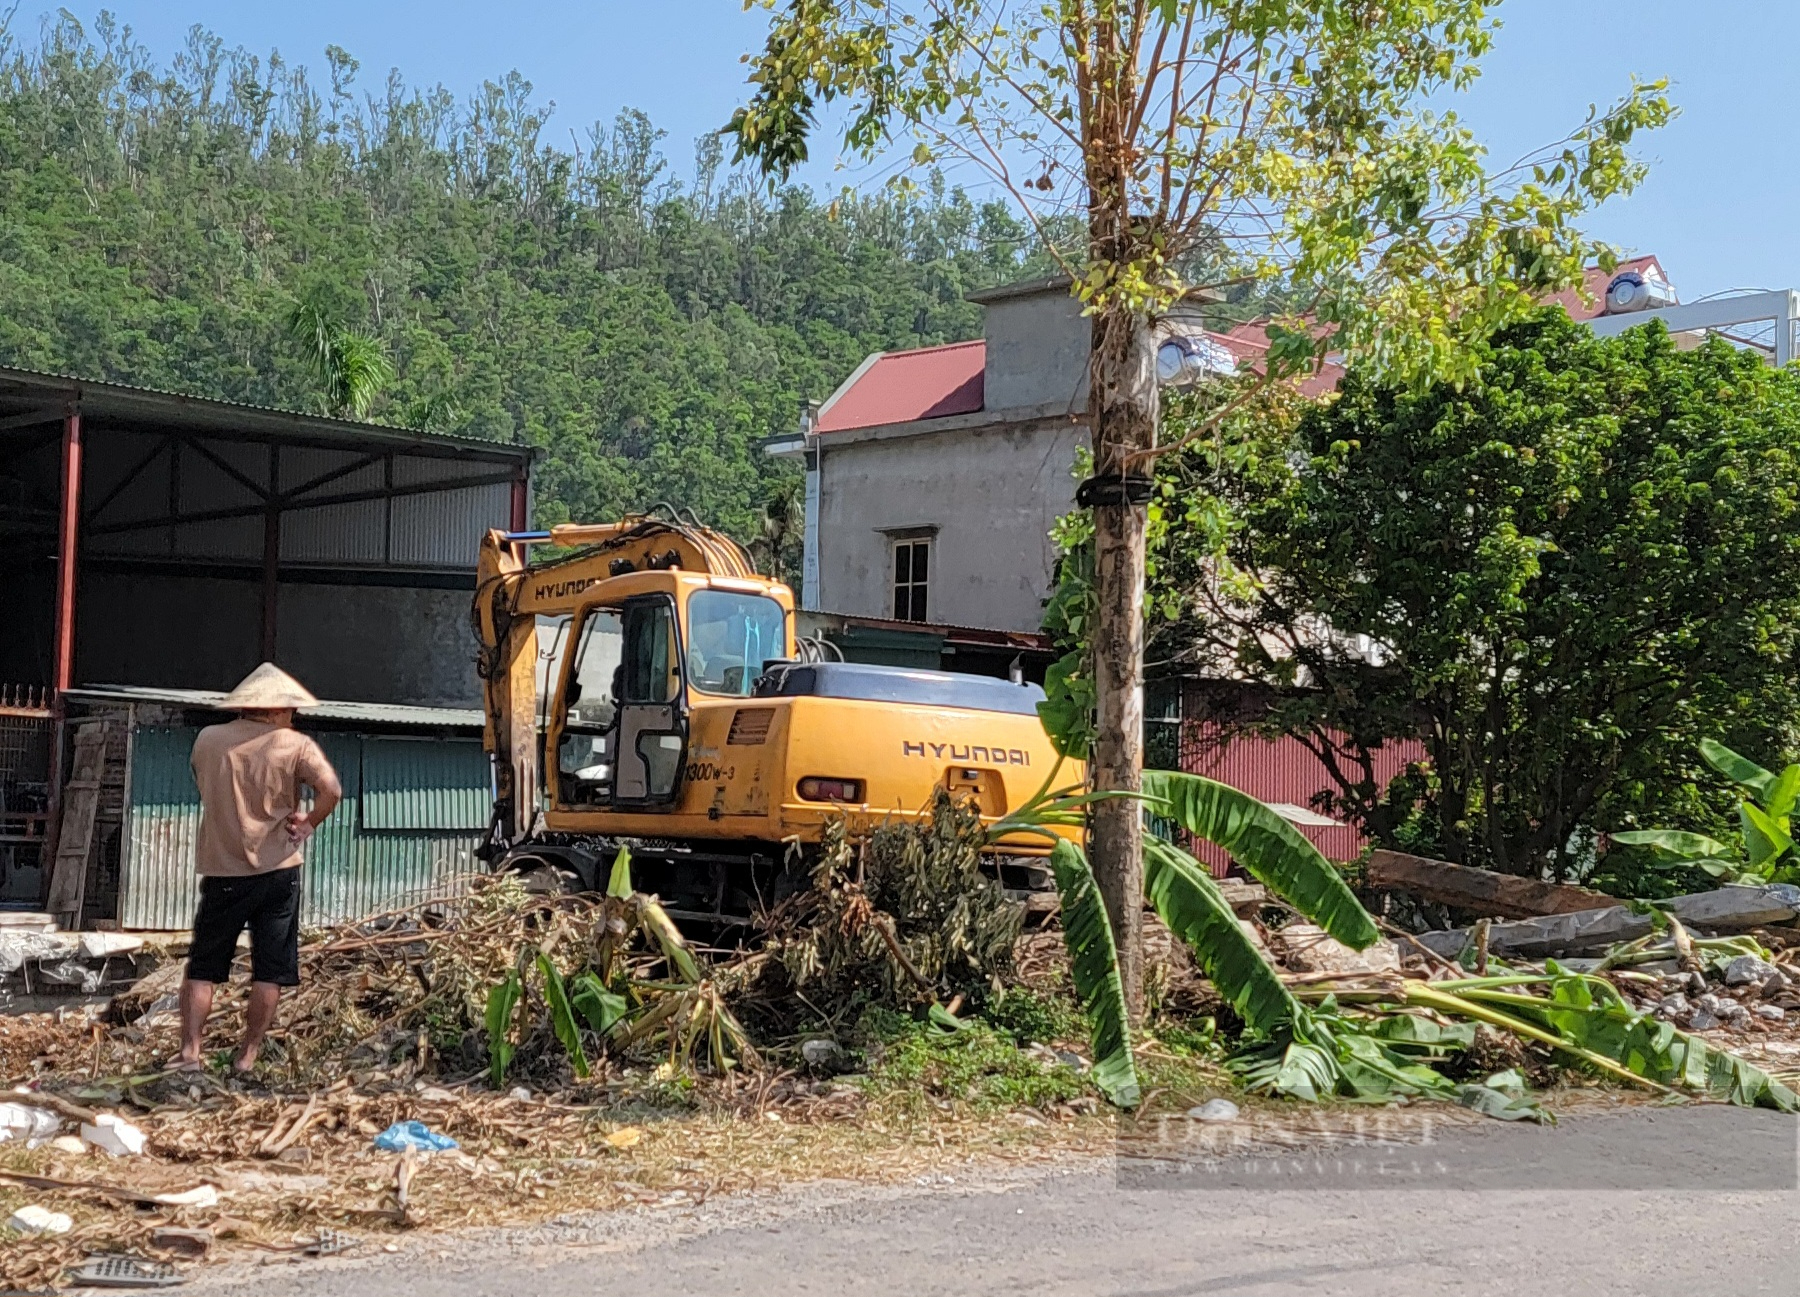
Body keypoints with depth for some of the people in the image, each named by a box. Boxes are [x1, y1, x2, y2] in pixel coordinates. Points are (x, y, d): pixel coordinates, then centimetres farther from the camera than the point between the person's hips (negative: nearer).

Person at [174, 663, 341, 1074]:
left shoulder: (208, 740, 3)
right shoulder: (295, 745, -5)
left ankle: (189, 1051, 3)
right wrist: (308, 824, -4)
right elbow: (331, 789, -19)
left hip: (221, 870, 2)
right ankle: (248, 1055, 9)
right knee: (270, 971, 7)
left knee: (202, 967, 10)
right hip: (276, 869, -1)